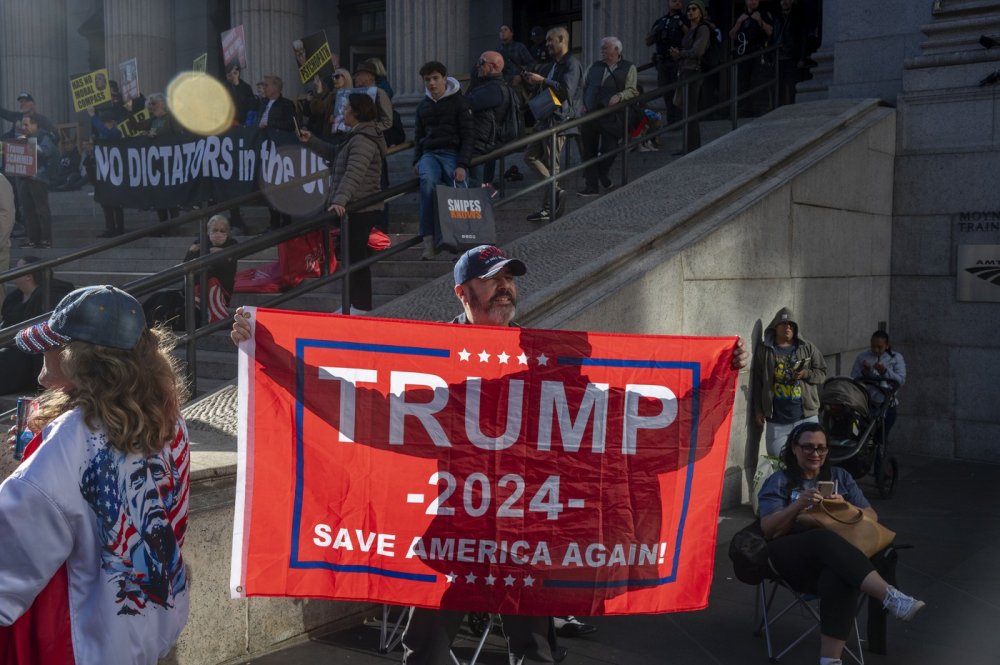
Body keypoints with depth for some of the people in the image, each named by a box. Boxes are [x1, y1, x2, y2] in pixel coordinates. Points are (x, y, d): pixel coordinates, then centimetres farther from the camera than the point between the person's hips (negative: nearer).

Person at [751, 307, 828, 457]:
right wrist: (758, 409, 0)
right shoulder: (764, 350, 4)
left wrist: (806, 374, -12)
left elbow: (822, 373, 9)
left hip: (806, 415, 1)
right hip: (776, 418, -1)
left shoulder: (808, 348, 8)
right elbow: (757, 381, 4)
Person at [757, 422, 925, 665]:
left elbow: (872, 517, 17)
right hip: (792, 559, -2)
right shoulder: (778, 482, 14)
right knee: (826, 540, -38)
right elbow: (769, 529, 1)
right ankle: (891, 597, -49)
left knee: (839, 577, -37)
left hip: (837, 557, 2)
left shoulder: (840, 476, 23)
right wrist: (799, 504, -14)